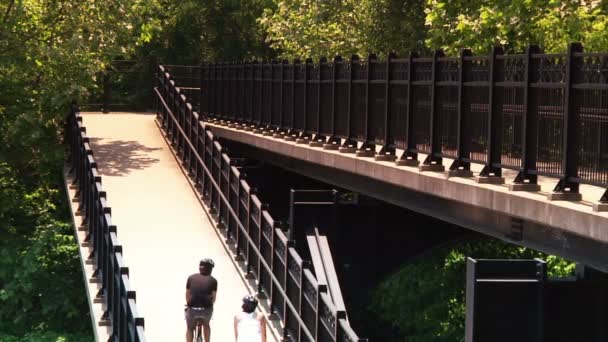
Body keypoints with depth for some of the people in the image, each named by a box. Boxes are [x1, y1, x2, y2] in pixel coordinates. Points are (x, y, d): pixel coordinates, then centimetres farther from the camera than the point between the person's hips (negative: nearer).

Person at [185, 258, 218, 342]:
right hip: (207, 309, 0)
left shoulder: (191, 278, 5)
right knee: (206, 325, 32)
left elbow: (187, 295, 9)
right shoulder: (213, 281, 2)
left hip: (192, 309, 0)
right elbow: (213, 298, 4)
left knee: (190, 328, 26)